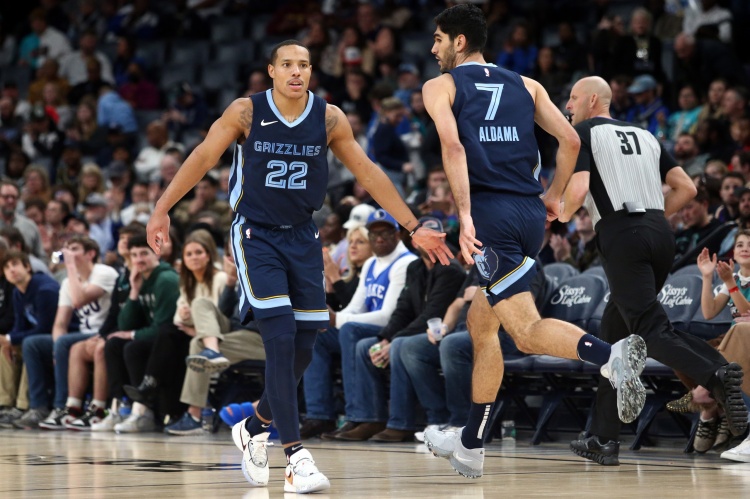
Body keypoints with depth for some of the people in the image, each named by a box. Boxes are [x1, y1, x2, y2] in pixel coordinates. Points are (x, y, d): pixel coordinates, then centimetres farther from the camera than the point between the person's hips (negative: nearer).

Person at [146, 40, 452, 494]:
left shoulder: (329, 118, -4)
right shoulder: (246, 112, -11)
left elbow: (367, 172, 1)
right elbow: (202, 158, -6)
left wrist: (414, 227, 0)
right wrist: (162, 210, -11)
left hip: (302, 237, 4)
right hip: (256, 235, -4)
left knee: (303, 346, 4)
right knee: (281, 336, -17)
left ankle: (255, 428, 29)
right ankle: (296, 456, -17)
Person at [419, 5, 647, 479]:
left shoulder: (441, 86, 5)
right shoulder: (526, 84, 19)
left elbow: (453, 146, -13)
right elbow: (571, 140, 9)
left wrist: (465, 215, -18)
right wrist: (554, 198, 22)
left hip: (490, 212, -6)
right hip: (531, 213, 6)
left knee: (527, 330, -13)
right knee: (481, 323, 19)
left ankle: (612, 356, -41)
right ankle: (470, 447, 22)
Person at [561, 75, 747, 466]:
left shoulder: (583, 133, 5)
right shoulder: (643, 135, 24)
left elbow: (578, 188, -10)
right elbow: (686, 188, 18)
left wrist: (563, 214, 10)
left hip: (621, 235, -7)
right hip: (661, 234, 7)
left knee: (651, 330, -14)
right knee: (615, 329, 15)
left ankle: (718, 377, -42)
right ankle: (604, 440, 15)